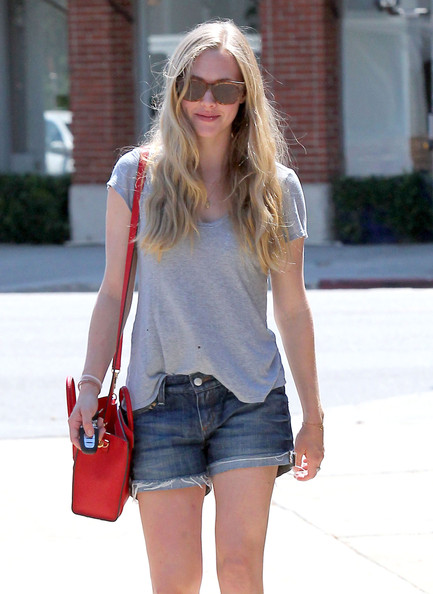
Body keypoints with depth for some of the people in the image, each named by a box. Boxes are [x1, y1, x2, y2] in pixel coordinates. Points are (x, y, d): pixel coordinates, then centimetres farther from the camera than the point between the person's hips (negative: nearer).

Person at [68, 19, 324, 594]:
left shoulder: (277, 187, 3)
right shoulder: (137, 175, 2)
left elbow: (291, 306, 8)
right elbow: (113, 292, 6)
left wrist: (313, 414, 11)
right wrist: (90, 384, -4)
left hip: (251, 400, 0)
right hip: (160, 399, 0)